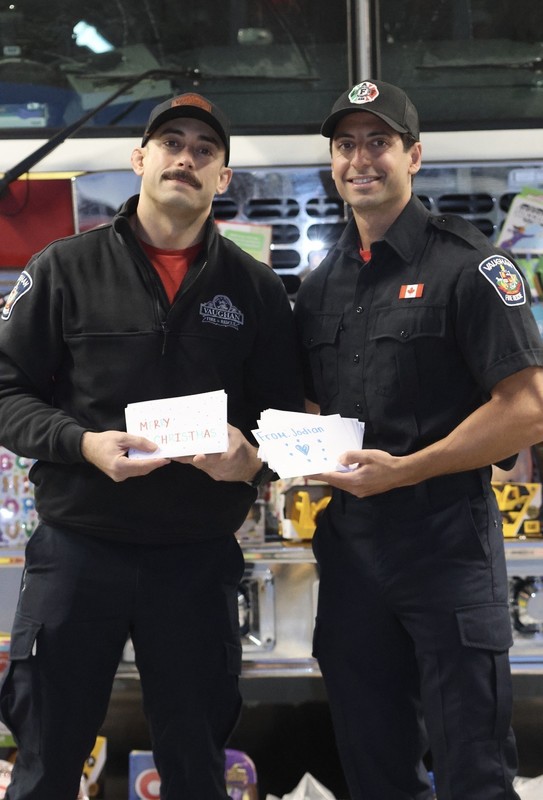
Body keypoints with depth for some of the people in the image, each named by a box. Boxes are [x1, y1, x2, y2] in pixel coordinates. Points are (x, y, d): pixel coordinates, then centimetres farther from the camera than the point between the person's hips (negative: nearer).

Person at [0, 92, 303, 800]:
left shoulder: (256, 288, 7)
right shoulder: (65, 270, 2)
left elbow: (286, 415, 9)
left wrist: (252, 457, -13)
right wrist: (84, 443, -17)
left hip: (201, 556, 2)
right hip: (77, 549, -1)